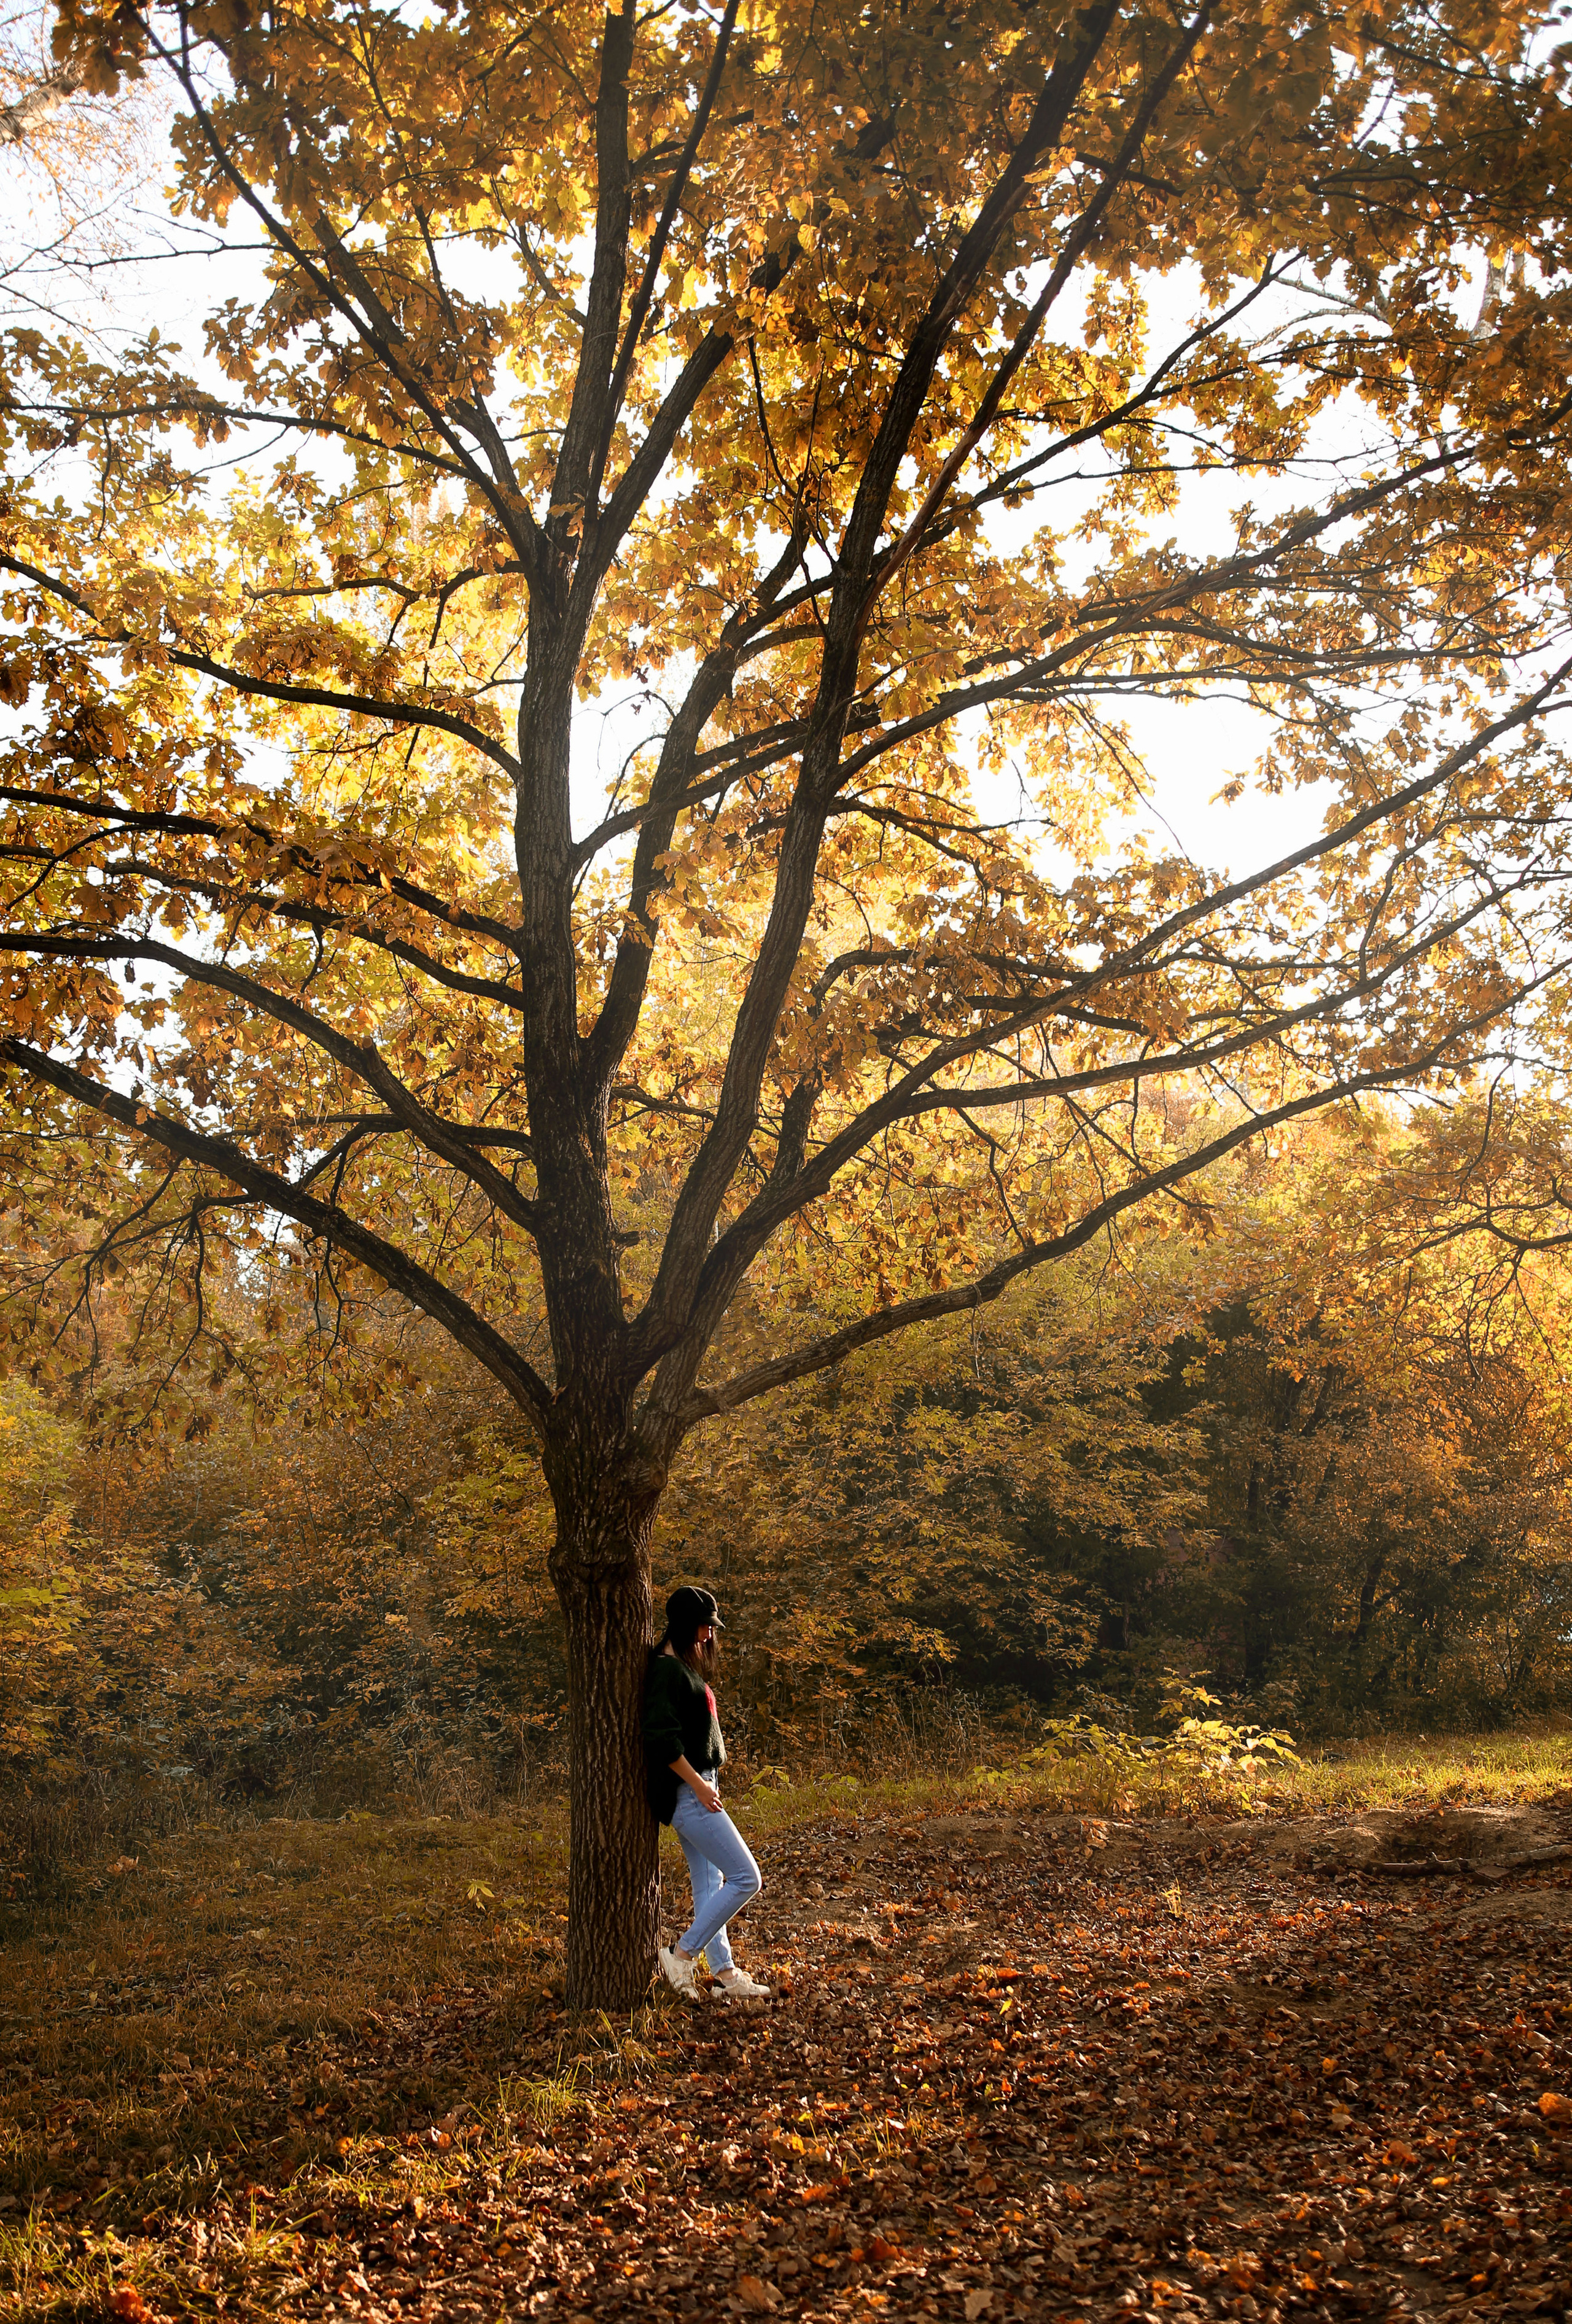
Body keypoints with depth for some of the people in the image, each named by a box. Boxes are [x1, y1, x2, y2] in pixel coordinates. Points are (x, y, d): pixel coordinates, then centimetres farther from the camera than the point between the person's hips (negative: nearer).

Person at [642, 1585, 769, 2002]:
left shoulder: (687, 1666, 14)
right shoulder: (667, 1669, -16)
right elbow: (660, 1737, -24)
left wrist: (704, 1783, 15)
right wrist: (698, 1785, -20)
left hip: (697, 1789, 10)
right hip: (687, 1793, -10)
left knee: (710, 1886, 14)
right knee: (746, 1878, -8)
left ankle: (726, 1974, 21)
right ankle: (682, 1954, -2)